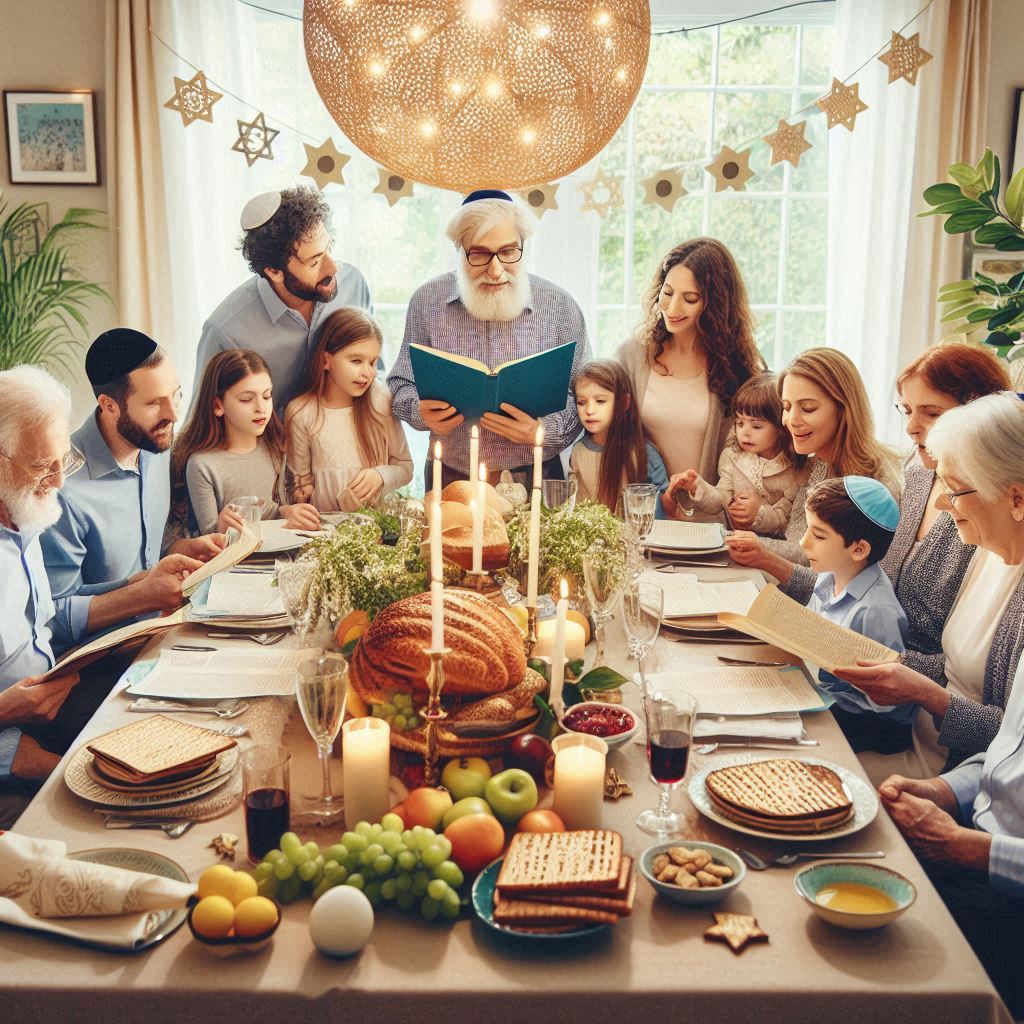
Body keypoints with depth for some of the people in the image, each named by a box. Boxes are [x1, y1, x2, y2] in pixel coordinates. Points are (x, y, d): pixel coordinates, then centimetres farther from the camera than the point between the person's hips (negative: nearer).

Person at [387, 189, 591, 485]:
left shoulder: (560, 306, 2)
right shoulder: (427, 301, 4)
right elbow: (402, 385, 11)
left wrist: (545, 430, -16)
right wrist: (419, 412, -12)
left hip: (534, 479, -1)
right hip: (449, 478, 1)